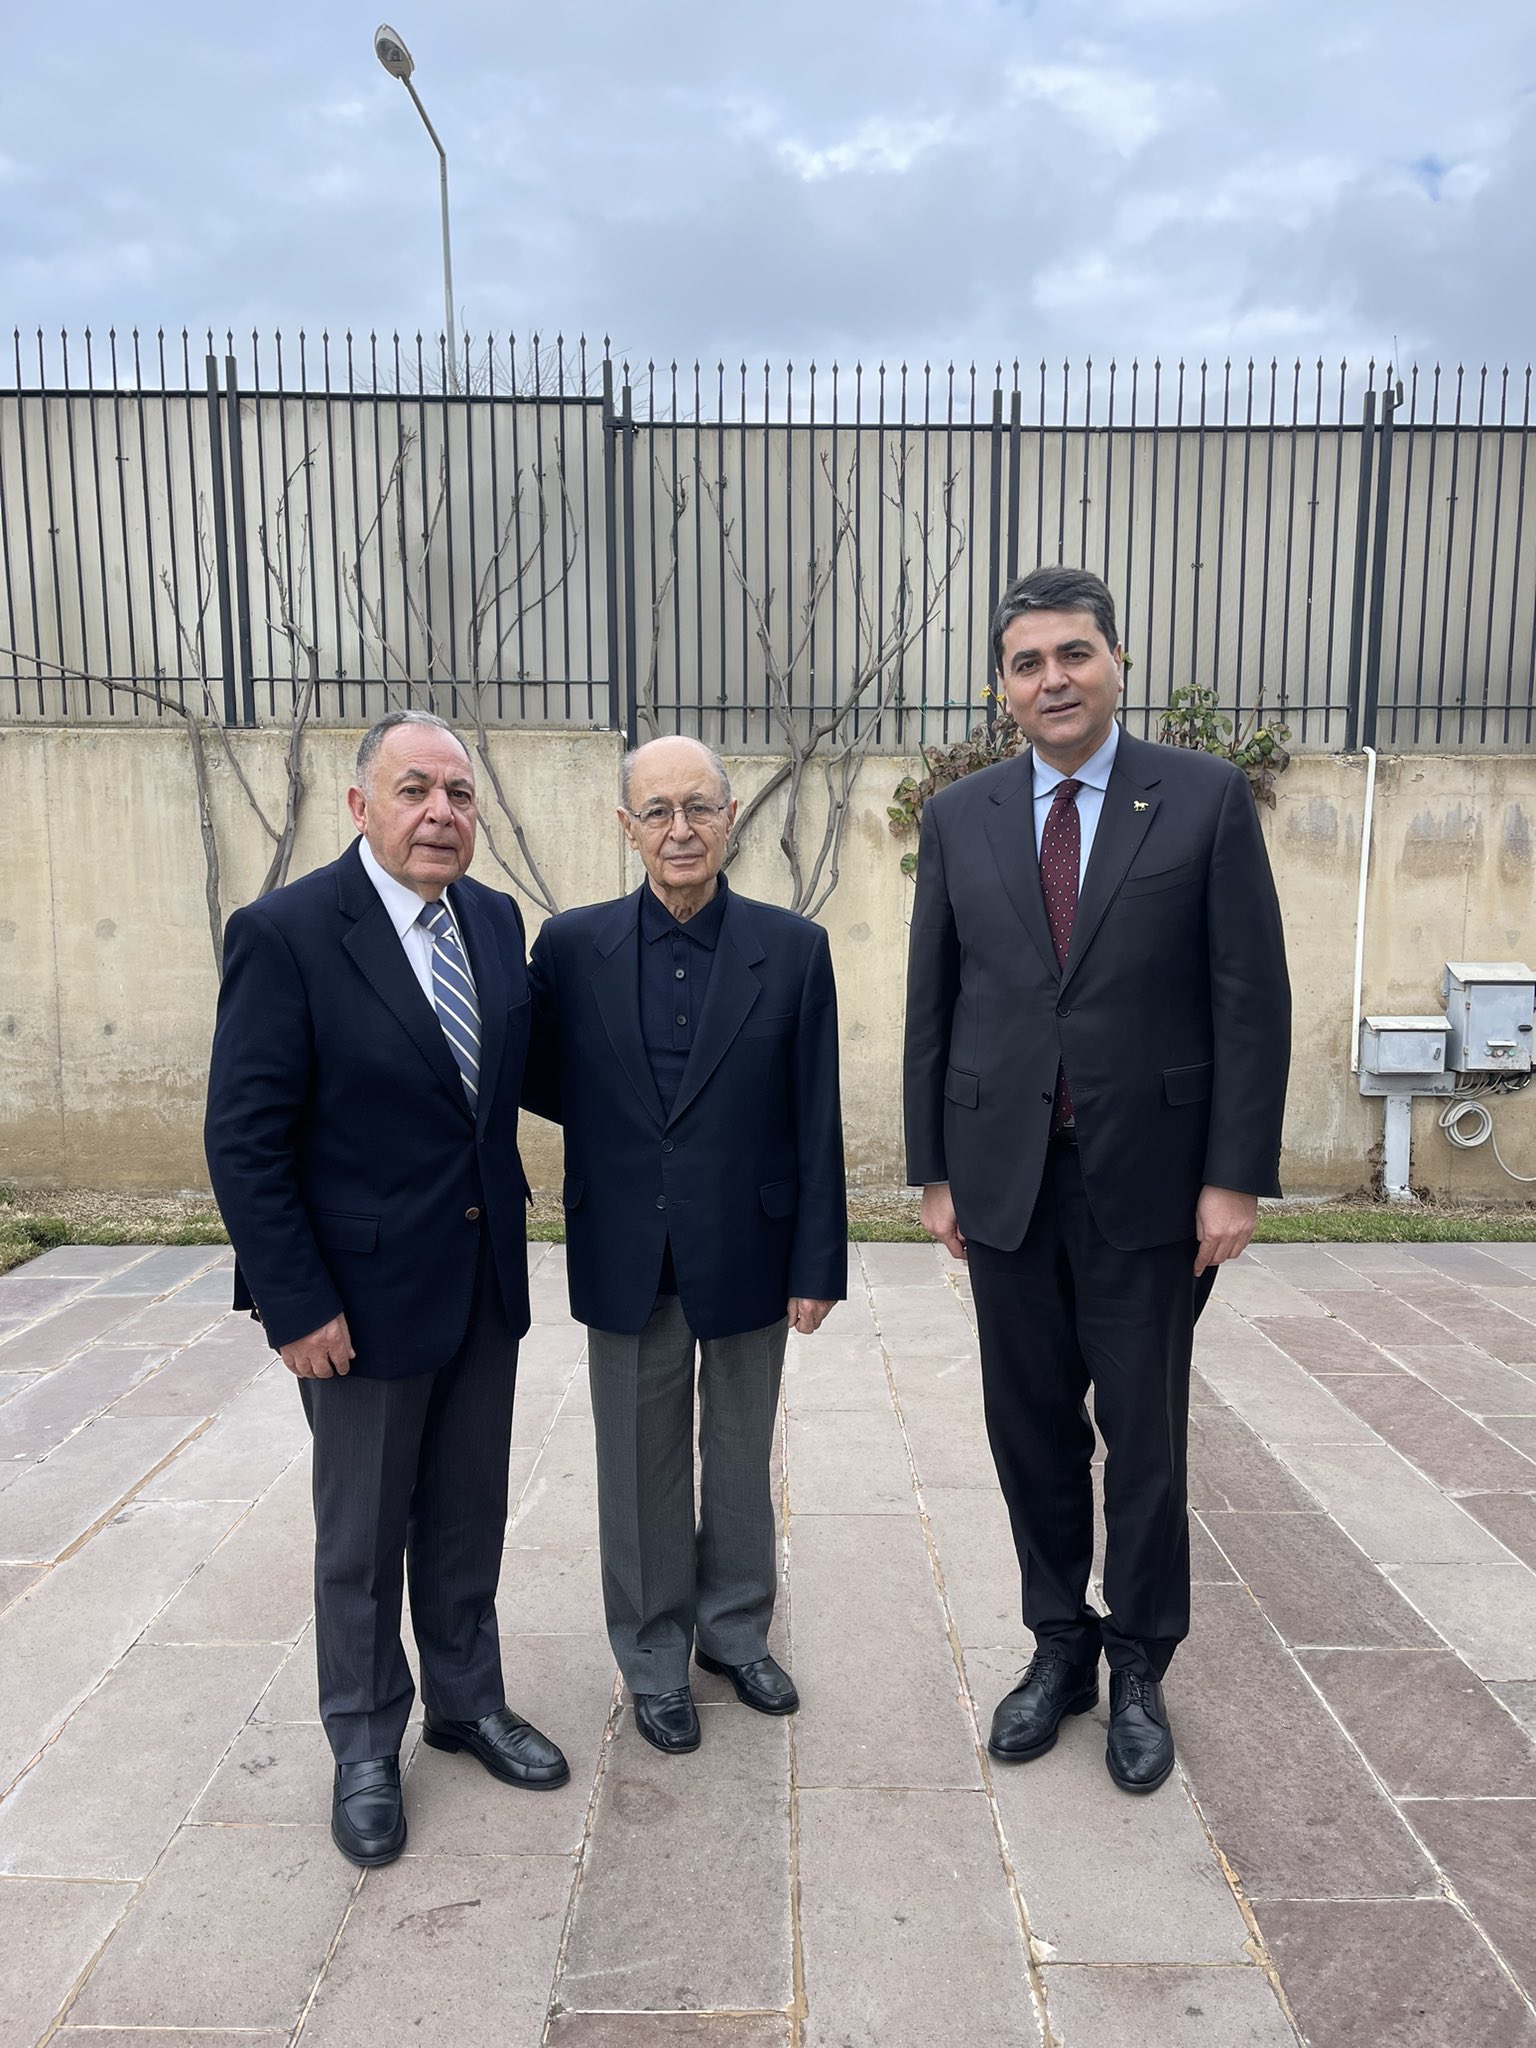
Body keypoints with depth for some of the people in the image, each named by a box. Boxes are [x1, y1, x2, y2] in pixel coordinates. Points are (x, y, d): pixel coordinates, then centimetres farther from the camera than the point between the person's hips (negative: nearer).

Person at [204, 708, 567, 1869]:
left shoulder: (496, 921, 1)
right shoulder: (286, 934, -16)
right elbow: (245, 1140, -16)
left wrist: (510, 1206, 5)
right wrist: (297, 1305, -17)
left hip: (486, 1279, 5)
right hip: (363, 1292, -5)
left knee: (470, 1515, 20)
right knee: (364, 1534, 14)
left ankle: (468, 1701, 42)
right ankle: (367, 1748, 36)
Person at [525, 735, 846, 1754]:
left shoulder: (793, 947, -5)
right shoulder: (571, 944, -4)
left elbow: (815, 1120, -5)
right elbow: (546, 1084, 7)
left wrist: (820, 1261, -5)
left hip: (747, 1254, 0)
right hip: (627, 1260, 1)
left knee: (740, 1458, 18)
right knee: (641, 1469, 15)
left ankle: (736, 1631, 41)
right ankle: (655, 1659, 36)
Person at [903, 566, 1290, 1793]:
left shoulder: (1207, 799, -3)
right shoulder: (958, 818, 4)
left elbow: (1253, 999, -5)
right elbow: (931, 1005, 6)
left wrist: (1238, 1177, -8)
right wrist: (933, 1170, 4)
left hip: (1151, 1176, -2)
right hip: (1005, 1176, 3)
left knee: (1145, 1438, 10)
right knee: (1033, 1432, 13)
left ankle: (1140, 1670, 31)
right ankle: (1059, 1646, 33)